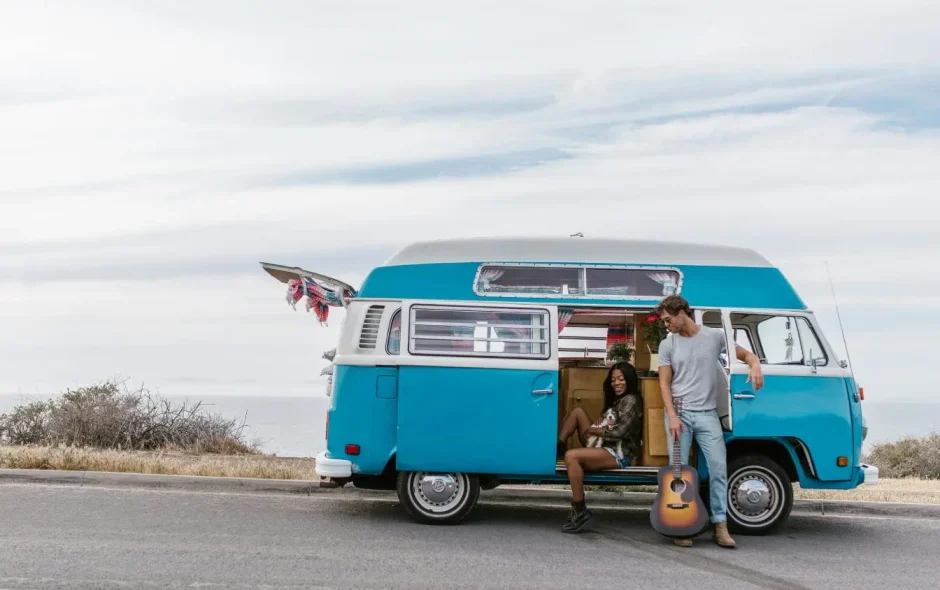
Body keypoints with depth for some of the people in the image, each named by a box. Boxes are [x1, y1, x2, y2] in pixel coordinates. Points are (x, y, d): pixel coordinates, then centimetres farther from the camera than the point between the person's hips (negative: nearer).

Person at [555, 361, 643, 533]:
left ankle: (580, 511, -30)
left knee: (571, 456, -32)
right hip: (604, 447, 10)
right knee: (577, 411, 9)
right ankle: (557, 447, 0)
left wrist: (594, 429, -7)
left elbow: (620, 432, -19)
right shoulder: (617, 400, 19)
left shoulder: (631, 400, -9)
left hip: (618, 454, -10)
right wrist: (598, 427, -1)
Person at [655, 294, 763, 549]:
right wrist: (672, 416, -8)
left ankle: (720, 526, 2)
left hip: (707, 414, 0)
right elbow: (664, 383, 3)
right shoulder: (668, 345, 5)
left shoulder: (715, 336, 4)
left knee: (718, 468, -4)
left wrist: (755, 366, -12)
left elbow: (746, 354, 11)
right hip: (680, 413, 0)